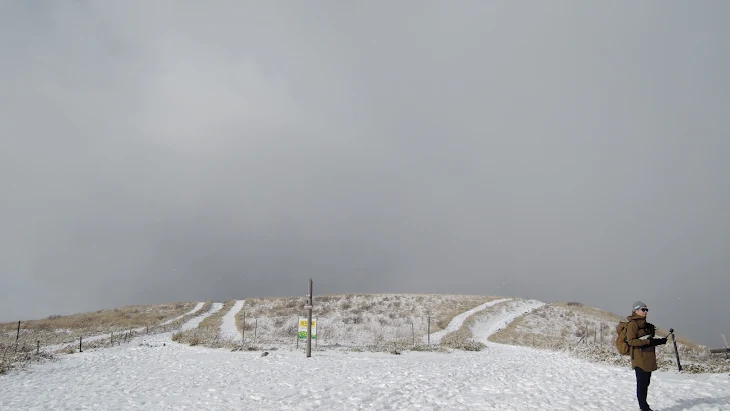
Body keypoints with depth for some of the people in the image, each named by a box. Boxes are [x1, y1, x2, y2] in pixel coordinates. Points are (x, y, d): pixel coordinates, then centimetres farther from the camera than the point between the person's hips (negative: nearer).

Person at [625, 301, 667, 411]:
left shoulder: (645, 324, 16)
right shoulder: (633, 324, -11)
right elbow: (631, 341, -17)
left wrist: (659, 341, 8)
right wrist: (648, 341, -22)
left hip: (648, 358, 9)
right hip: (640, 358, -9)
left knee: (646, 382, 13)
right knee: (642, 383, -5)